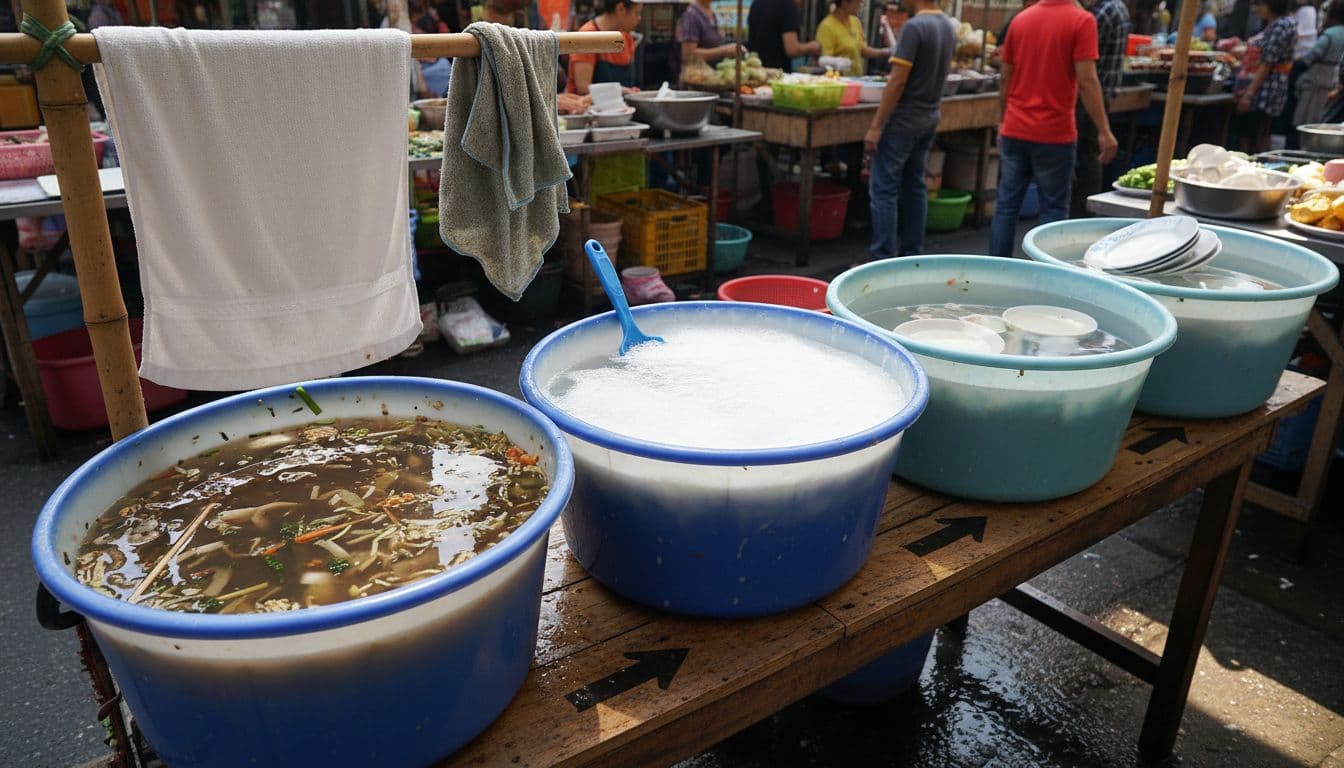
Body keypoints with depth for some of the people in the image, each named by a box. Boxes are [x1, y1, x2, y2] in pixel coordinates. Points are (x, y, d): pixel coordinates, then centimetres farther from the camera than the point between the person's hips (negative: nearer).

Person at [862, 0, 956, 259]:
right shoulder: (948, 29, 9)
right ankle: (911, 255, 18)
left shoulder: (914, 27, -16)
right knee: (915, 187, 13)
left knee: (883, 190, -4)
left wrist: (875, 126, -18)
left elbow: (898, 82, -20)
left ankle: (883, 259, -4)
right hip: (929, 118, 8)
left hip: (902, 120, -8)